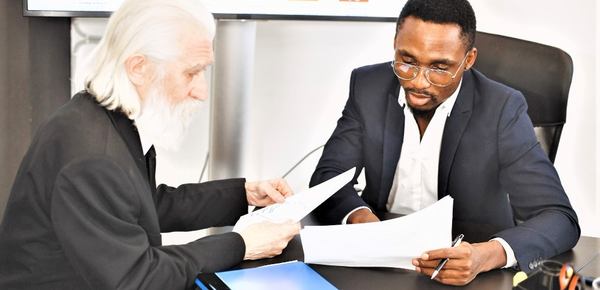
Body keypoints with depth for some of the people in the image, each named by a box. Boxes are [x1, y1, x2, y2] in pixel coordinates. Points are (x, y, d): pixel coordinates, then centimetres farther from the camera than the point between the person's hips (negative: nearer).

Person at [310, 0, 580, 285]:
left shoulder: (500, 110, -16)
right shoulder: (368, 87, -6)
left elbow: (560, 219, -19)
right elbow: (328, 177, -4)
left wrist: (487, 255, -38)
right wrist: (361, 219, -27)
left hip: (466, 259, 0)